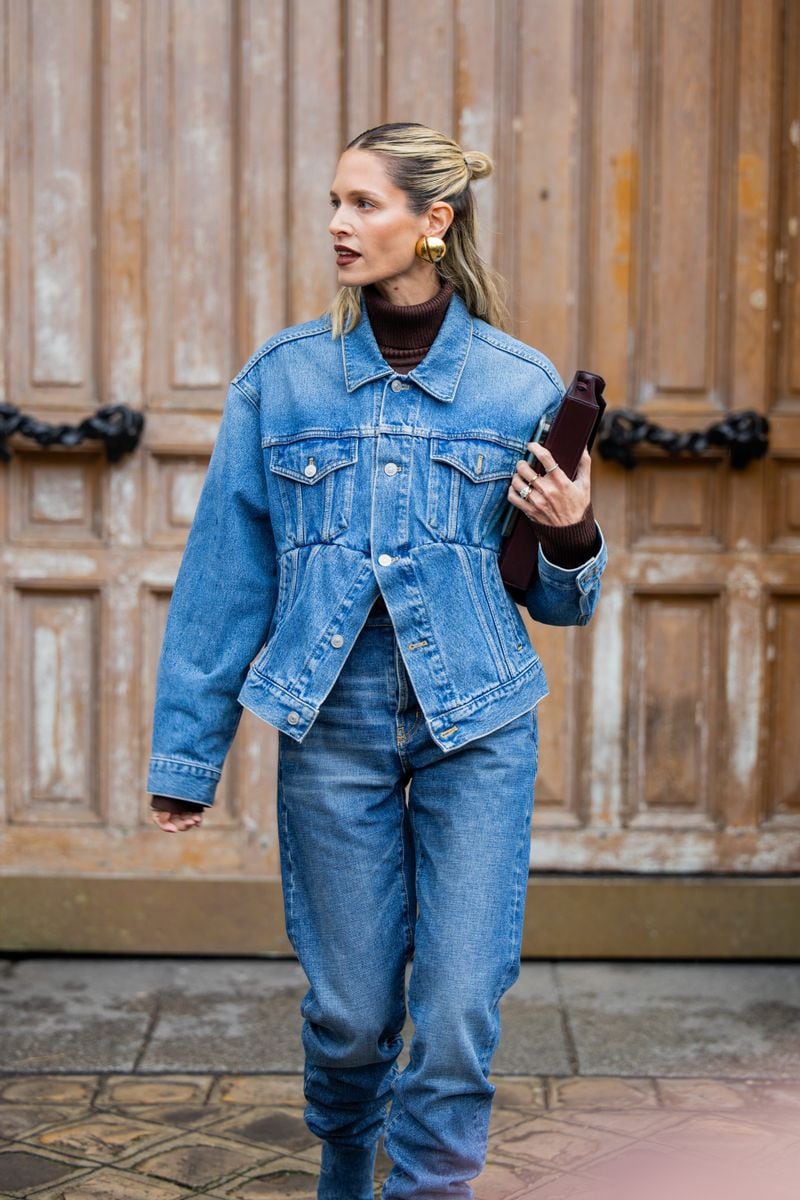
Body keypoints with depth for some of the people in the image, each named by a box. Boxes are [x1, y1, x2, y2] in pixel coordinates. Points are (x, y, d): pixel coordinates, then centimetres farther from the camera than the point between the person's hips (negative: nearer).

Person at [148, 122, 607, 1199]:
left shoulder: (522, 383, 1)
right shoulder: (282, 377, 2)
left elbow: (556, 603, 9)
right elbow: (223, 574, 3)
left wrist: (572, 538, -13)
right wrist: (187, 754, 4)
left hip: (477, 728, 0)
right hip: (333, 727, 1)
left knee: (460, 1009, -5)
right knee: (351, 1009, 8)